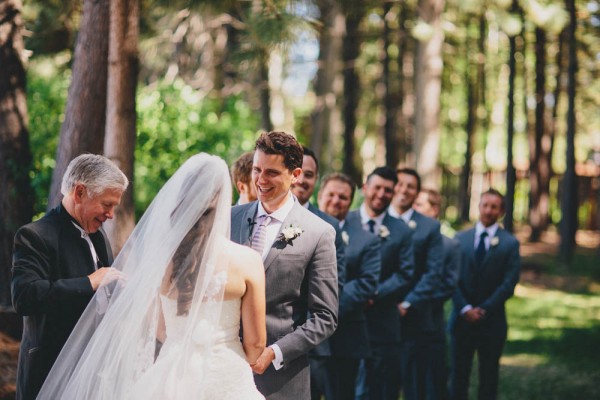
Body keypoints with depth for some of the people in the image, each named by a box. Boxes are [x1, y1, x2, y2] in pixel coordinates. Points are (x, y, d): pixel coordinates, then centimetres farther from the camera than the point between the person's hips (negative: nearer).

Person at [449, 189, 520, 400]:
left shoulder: (510, 243, 1)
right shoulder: (460, 238, 7)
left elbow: (509, 283, -5)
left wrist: (484, 310, -12)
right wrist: (465, 309, -10)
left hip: (492, 320, -1)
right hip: (462, 319, 1)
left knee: (489, 375, 5)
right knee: (458, 373, 4)